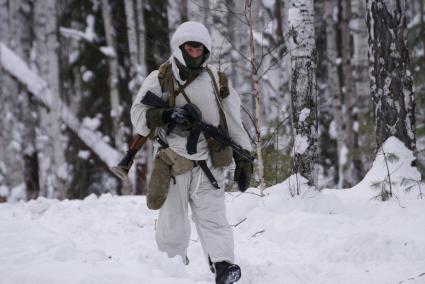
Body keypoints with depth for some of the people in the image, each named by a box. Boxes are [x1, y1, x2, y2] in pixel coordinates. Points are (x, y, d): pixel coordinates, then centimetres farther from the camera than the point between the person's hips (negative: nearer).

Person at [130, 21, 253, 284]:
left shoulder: (217, 82, 11)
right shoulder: (160, 79, 5)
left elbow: (235, 123, 15)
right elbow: (139, 115, -4)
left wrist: (244, 160, 10)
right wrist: (167, 115, -22)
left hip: (207, 165, 0)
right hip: (172, 162, 0)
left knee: (212, 218, -12)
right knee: (171, 226, 3)